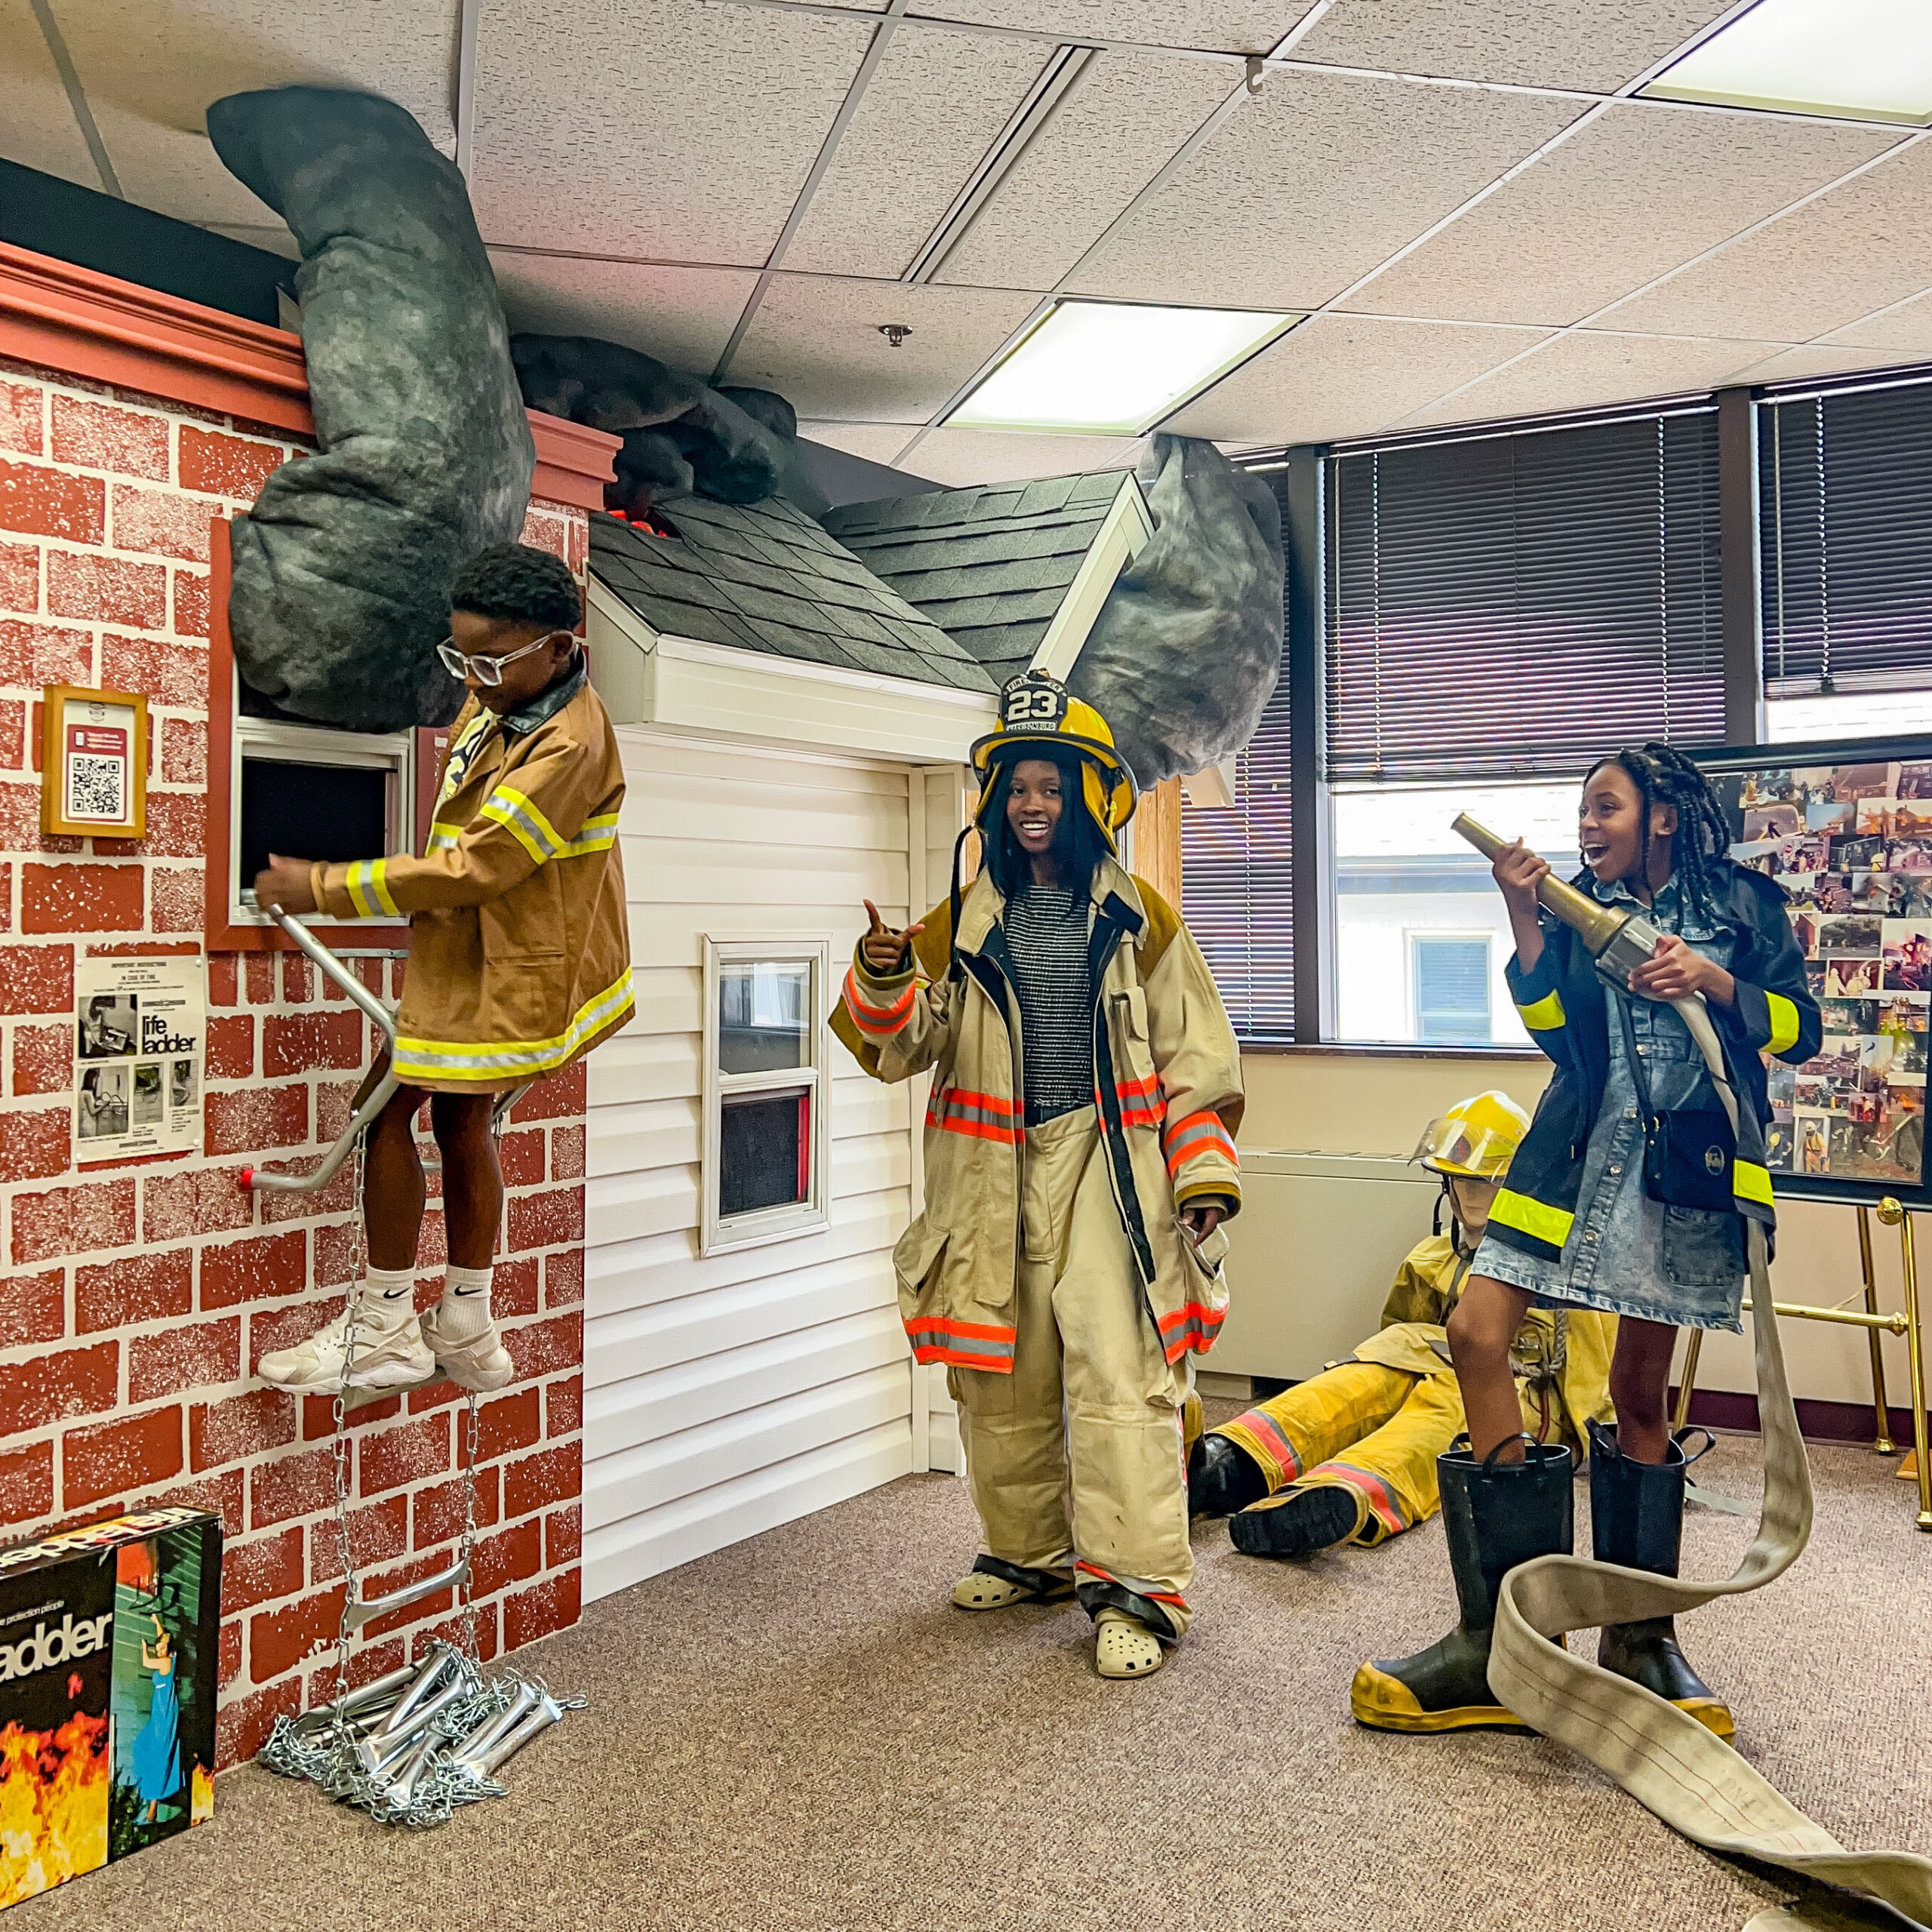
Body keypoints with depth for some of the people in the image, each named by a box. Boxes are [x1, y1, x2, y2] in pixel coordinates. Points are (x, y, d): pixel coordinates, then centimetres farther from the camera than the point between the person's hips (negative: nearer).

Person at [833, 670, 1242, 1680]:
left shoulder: (1139, 922, 6)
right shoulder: (962, 924, 11)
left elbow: (1194, 1056, 6)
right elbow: (900, 1048, 6)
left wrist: (1204, 1174, -2)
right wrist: (884, 981, -15)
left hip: (1108, 1166, -3)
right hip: (992, 1177, 3)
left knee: (1119, 1372, -10)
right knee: (1002, 1379, 12)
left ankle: (1137, 1586, -1)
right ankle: (1029, 1555, 30)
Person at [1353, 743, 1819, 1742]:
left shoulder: (1744, 903, 8)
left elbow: (1800, 1028, 4)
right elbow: (1554, 1032, 1)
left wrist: (1712, 980, -11)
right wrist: (1524, 924, -9)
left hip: (1688, 1169, -2)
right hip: (1580, 1154, 2)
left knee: (1640, 1395, 4)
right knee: (1476, 1334, -14)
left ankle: (1636, 1638, 22)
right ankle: (1499, 1633, -4)